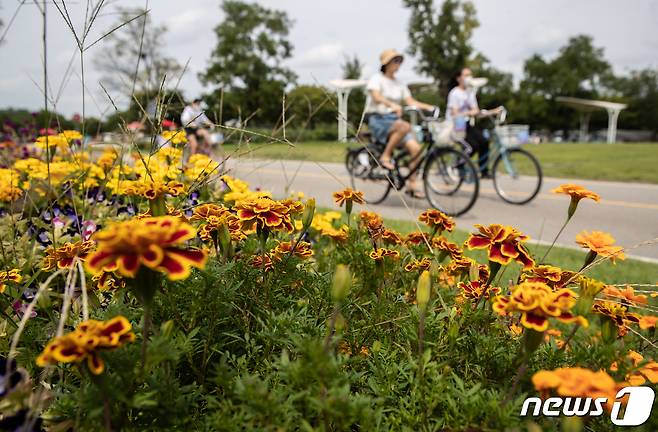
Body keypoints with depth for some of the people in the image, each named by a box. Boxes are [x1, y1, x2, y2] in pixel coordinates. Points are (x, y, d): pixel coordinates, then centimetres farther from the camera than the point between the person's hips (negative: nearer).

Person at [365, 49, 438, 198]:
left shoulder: (399, 84, 16)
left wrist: (428, 107, -8)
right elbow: (376, 97, -23)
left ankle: (412, 185, -7)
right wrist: (392, 105, -41)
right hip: (378, 120, -6)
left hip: (394, 120, 6)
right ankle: (386, 156, -20)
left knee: (415, 147, -15)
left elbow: (411, 101, 7)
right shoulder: (377, 79, -3)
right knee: (405, 126, -36)